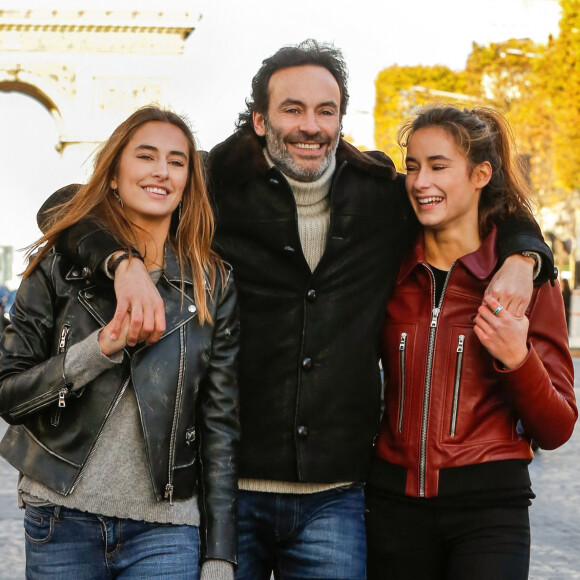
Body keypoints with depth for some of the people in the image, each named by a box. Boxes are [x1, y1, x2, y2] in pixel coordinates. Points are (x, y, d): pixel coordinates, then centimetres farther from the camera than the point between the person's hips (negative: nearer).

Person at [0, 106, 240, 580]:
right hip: (61, 521, 0)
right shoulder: (60, 268, 2)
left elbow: (221, 425, 2)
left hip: (166, 529, 0)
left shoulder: (214, 284, 4)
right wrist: (101, 348, -18)